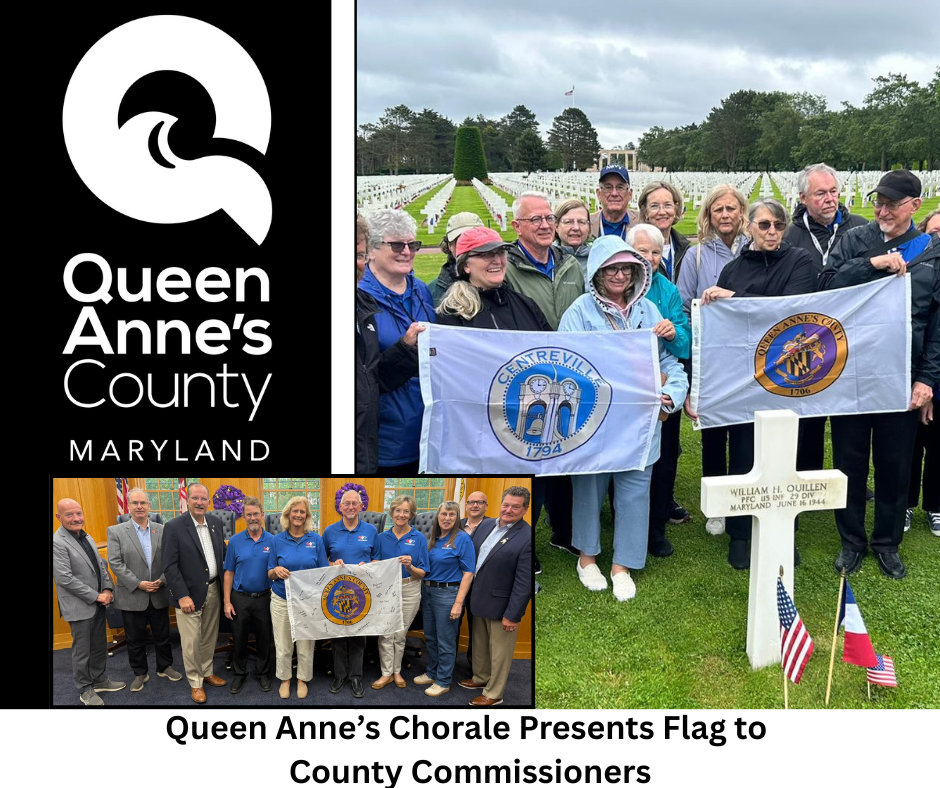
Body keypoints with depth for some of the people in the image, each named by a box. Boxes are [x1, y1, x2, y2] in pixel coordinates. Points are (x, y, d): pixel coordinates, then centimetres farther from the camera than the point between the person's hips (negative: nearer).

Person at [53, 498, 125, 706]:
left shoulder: (86, 538, 9)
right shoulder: (57, 543, -18)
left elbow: (101, 565, 13)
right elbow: (65, 578, -22)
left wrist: (108, 590, -3)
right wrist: (96, 596, -18)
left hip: (98, 603, 7)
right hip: (80, 607, -7)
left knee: (100, 646, 18)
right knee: (82, 651, 6)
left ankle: (100, 680, 34)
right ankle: (85, 690, 22)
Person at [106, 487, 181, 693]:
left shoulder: (162, 530, 2)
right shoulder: (116, 531, -4)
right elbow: (115, 563, -11)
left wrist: (162, 580, -12)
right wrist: (138, 584, -17)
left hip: (159, 595, 2)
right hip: (132, 597, -2)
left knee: (162, 635, 14)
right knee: (135, 639, 11)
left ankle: (164, 667, 33)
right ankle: (140, 673, 27)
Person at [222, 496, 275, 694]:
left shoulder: (273, 541, -3)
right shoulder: (235, 541, -2)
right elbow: (229, 573, 1)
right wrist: (227, 601, -4)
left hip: (264, 598, 0)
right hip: (240, 598, 0)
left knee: (264, 638, 11)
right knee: (239, 638, 11)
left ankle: (263, 673, 27)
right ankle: (239, 674, 27)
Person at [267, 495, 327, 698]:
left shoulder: (316, 539, 0)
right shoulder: (278, 540, 1)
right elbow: (270, 574, 5)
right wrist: (277, 571, -17)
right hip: (281, 599, 0)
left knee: (306, 644, 7)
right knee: (283, 645, 7)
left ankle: (302, 679, 27)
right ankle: (284, 679, 27)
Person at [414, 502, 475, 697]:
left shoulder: (463, 539, -11)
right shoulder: (432, 539, 8)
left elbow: (468, 574, -14)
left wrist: (458, 603, -19)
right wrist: (422, 593, 7)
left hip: (447, 593, -7)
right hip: (428, 591, 7)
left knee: (445, 641, 1)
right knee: (430, 636, 17)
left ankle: (443, 681, 13)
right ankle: (432, 673, 32)